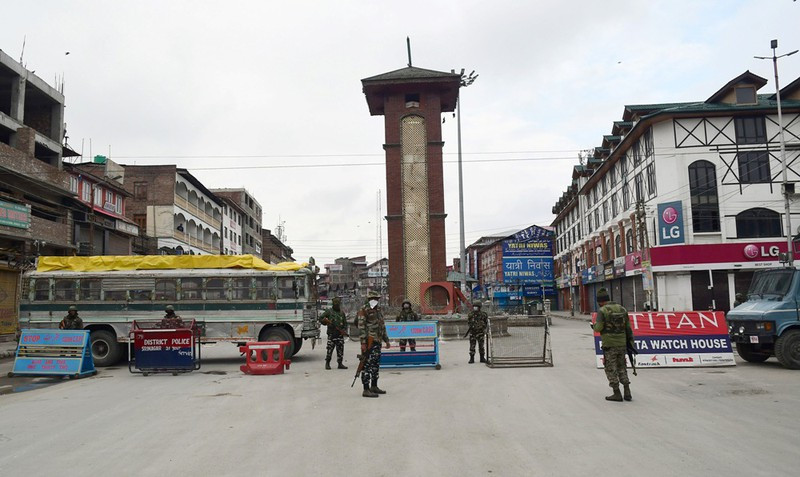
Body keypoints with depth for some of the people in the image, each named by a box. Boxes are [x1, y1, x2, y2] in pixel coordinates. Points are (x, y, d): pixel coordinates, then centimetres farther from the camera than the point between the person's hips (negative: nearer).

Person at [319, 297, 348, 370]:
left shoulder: (342, 312, 14)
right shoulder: (329, 311, 1)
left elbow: (345, 323, 15)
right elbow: (320, 319, 2)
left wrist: (345, 331, 0)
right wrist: (326, 321, -16)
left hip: (340, 334, 4)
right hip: (331, 334, -4)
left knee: (340, 349, 4)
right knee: (330, 349, -2)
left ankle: (340, 364, 12)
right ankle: (327, 363, 10)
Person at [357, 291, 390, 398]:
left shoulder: (378, 310, 17)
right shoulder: (364, 311, -10)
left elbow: (382, 326, 24)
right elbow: (361, 327, -15)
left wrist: (386, 340, 22)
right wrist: (363, 342, -22)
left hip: (377, 341, 9)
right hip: (369, 342, -9)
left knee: (376, 364, 16)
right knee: (367, 365, -7)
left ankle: (374, 387, 28)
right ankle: (366, 390, -5)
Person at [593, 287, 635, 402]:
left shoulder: (602, 311, -11)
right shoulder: (622, 309, 7)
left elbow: (599, 328, -17)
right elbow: (628, 328, 9)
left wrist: (594, 326, 5)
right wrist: (630, 341, 14)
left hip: (609, 345, -5)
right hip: (622, 344, 6)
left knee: (611, 369, 5)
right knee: (622, 368, 17)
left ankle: (617, 394, 7)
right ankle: (627, 392, 14)